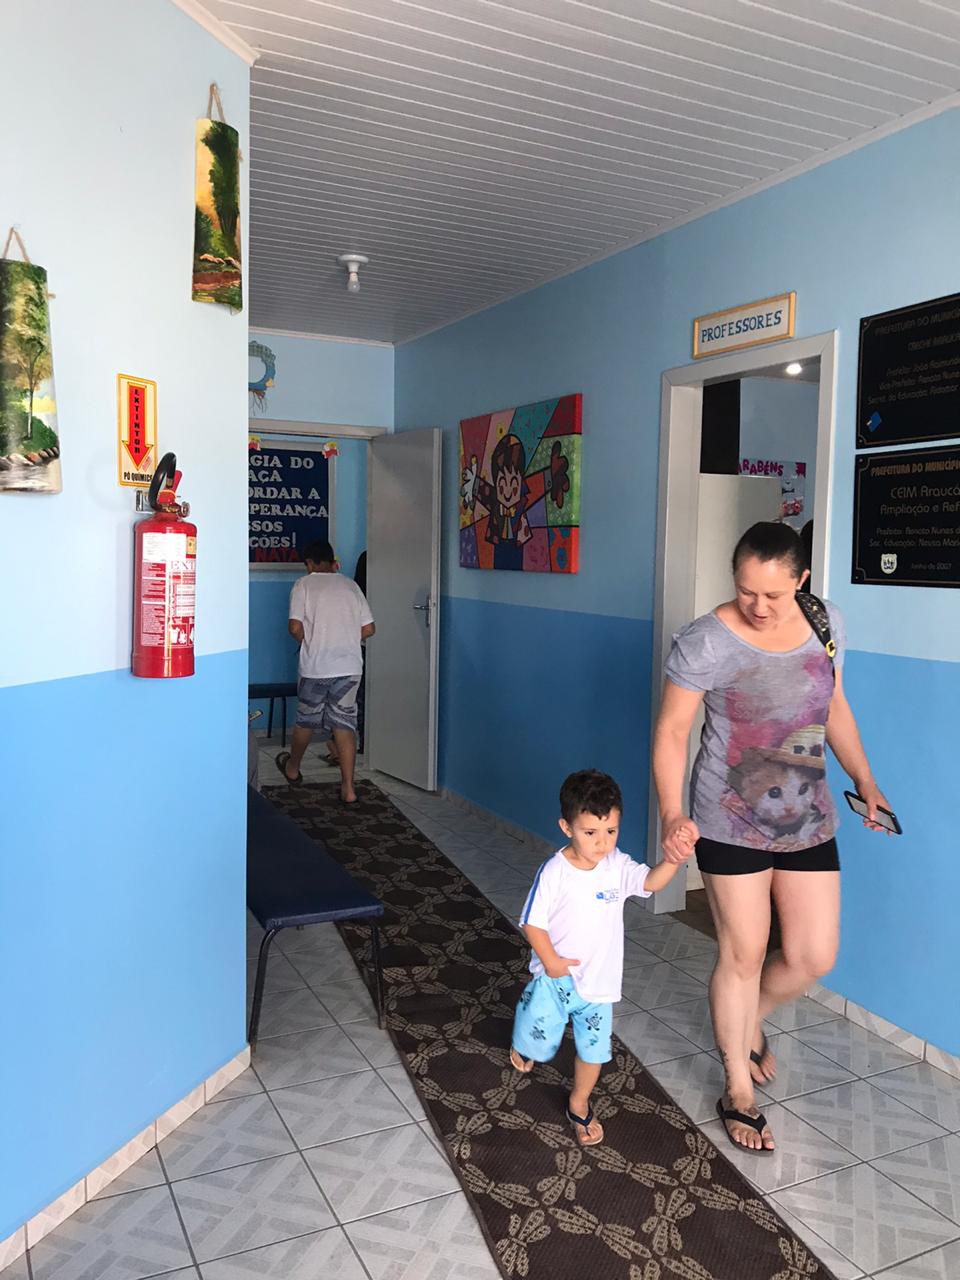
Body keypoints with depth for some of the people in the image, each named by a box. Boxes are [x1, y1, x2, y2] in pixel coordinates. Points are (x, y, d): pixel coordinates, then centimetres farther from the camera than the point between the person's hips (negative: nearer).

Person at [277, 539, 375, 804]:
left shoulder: (304, 584, -3)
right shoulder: (351, 585, 7)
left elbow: (295, 627, -12)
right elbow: (368, 629, 5)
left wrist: (307, 641, 8)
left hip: (316, 667, -2)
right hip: (350, 667, 2)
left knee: (306, 720, 17)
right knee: (344, 723, 6)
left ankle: (292, 768, 39)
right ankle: (348, 788, 3)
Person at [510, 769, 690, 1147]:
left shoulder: (618, 866, -11)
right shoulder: (554, 872, -19)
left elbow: (651, 881, -28)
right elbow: (532, 921, -12)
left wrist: (673, 860, -46)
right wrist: (551, 961, -18)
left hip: (599, 979, 2)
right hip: (555, 976, -2)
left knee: (594, 1048, 11)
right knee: (539, 1041, 13)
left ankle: (579, 1106, 37)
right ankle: (523, 1046, 51)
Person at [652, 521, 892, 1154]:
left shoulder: (826, 624, -2)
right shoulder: (706, 642, -18)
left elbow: (835, 708, 12)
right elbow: (671, 733, -15)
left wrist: (865, 780, 5)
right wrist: (672, 815, -28)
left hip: (807, 818, 5)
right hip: (731, 823, -4)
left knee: (815, 955, 7)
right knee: (743, 955, 7)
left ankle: (749, 1023, 40)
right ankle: (739, 1091, 28)